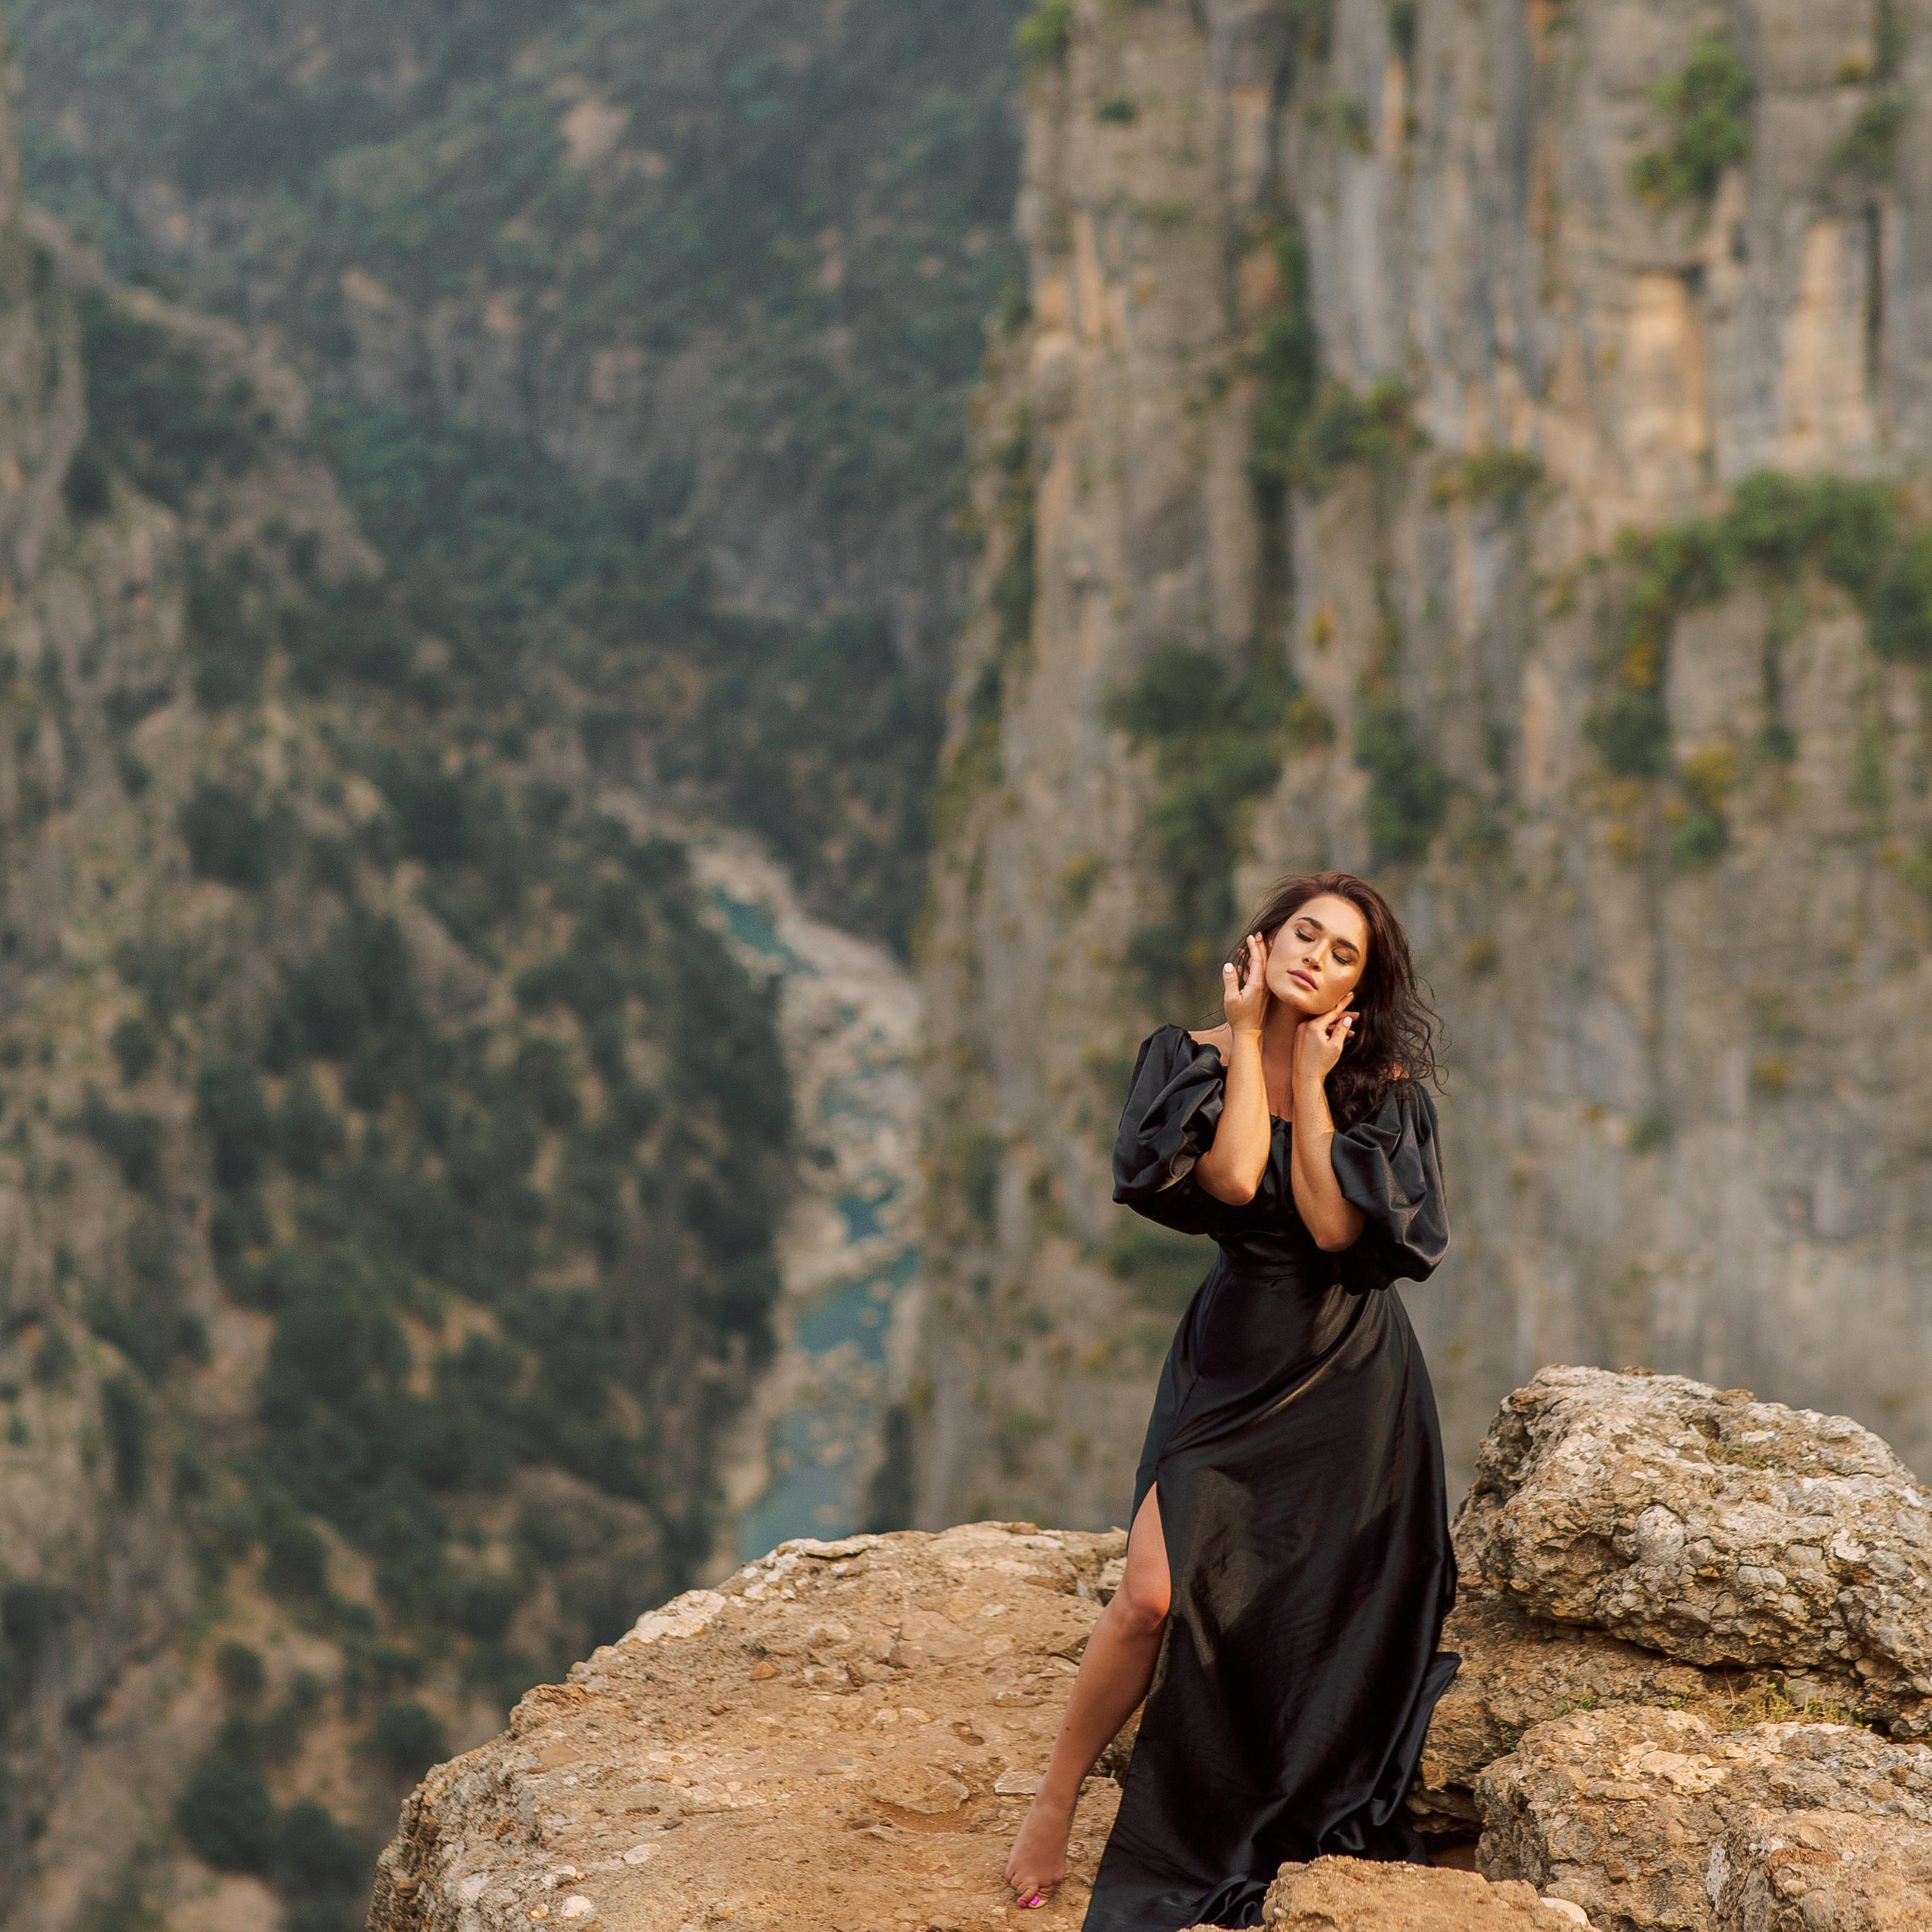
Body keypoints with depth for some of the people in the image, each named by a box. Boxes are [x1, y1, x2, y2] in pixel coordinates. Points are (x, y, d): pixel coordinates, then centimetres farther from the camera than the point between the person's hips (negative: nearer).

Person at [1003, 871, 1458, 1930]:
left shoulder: (1383, 1087, -1)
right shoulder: (1194, 1058, -1)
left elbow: (1334, 1222, -15)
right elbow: (1233, 1176, -20)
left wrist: (1311, 1078, -13)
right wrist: (1248, 1037, -11)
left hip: (1353, 1369, 1)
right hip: (1235, 1360, -1)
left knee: (1335, 1613, 4)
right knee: (1155, 1599, -15)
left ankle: (1330, 1831, 26)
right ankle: (1053, 1803, 2)